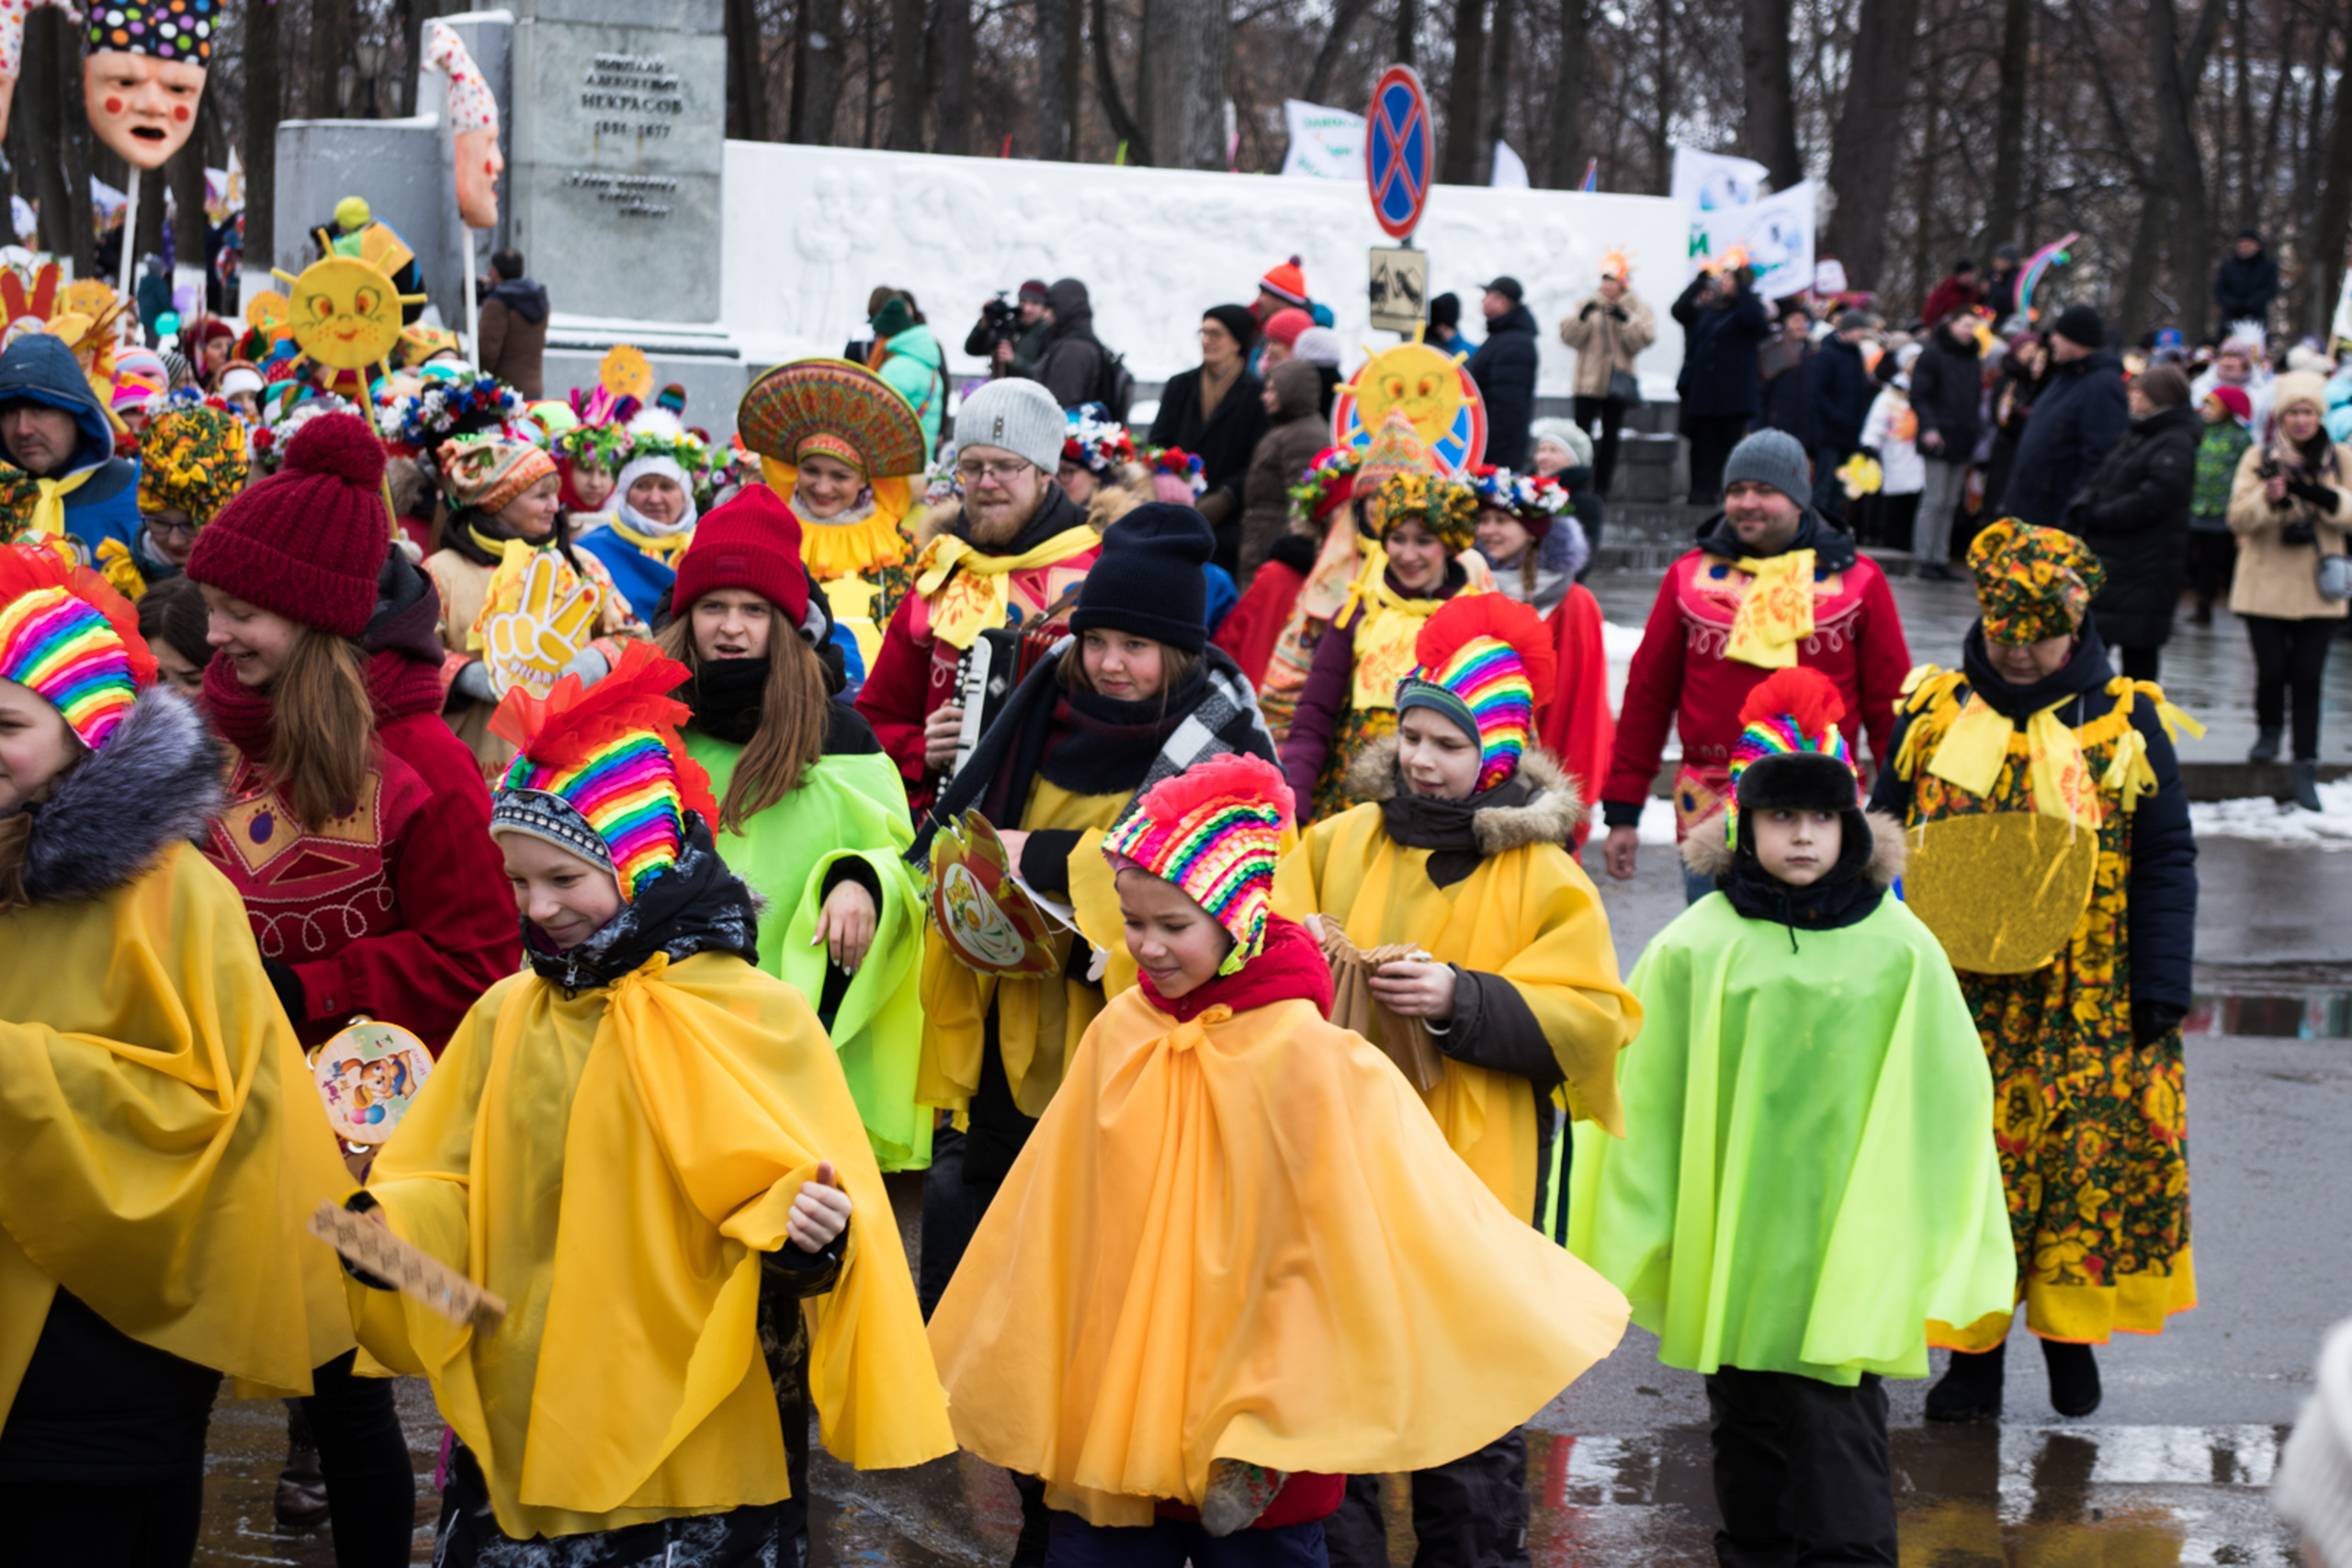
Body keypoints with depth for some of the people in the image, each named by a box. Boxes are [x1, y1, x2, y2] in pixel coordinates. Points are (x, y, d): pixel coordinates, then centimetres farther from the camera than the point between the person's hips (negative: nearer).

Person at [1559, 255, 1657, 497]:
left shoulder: (1639, 309, 4)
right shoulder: (1588, 303, 7)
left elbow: (1644, 338, -10)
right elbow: (1569, 336, -2)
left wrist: (1625, 320, -22)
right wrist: (1582, 317, -18)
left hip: (1617, 384, 0)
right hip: (1587, 383, 0)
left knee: (1610, 436, 4)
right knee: (1581, 433, -6)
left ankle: (1601, 487, 10)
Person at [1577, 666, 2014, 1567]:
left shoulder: (1901, 951, -1)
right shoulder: (1697, 948, -1)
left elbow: (1947, 1105, 3)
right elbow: (1647, 1098, 3)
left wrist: (1937, 1256, 2)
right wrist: (1634, 1244, 3)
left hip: (1848, 1248, -1)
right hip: (1729, 1245, 1)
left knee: (1837, 1440, -4)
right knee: (1745, 1428, 11)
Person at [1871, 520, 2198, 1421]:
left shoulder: (2127, 724, 2)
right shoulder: (1934, 714, 4)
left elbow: (2164, 862, 4)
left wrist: (2161, 980, -2)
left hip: (2089, 1003, -1)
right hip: (1956, 1000, 1)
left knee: (2090, 1170, 1)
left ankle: (2069, 1332, 20)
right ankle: (1971, 1349, 12)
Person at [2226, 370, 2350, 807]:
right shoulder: (2259, 458, 2)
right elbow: (2238, 519, -6)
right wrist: (2267, 498, -26)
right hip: (2266, 586, -1)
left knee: (2307, 677, -3)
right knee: (2272, 670, -5)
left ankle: (2305, 767, 5)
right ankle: (2269, 731, 27)